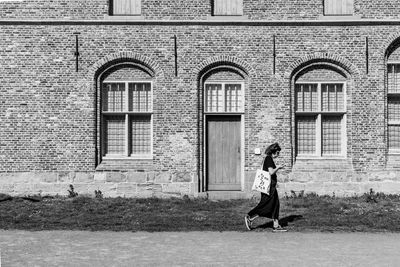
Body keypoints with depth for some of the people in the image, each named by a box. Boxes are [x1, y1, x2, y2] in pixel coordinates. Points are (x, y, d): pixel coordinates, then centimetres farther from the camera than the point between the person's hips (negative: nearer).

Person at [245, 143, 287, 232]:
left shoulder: (269, 159, 16)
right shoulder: (269, 159, -14)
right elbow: (271, 172, -21)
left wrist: (277, 168, 17)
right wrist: (278, 167, -8)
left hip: (271, 186, 10)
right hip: (269, 186, -10)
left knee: (275, 204, 9)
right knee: (266, 204, -5)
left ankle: (276, 226, 10)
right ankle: (250, 217, 4)